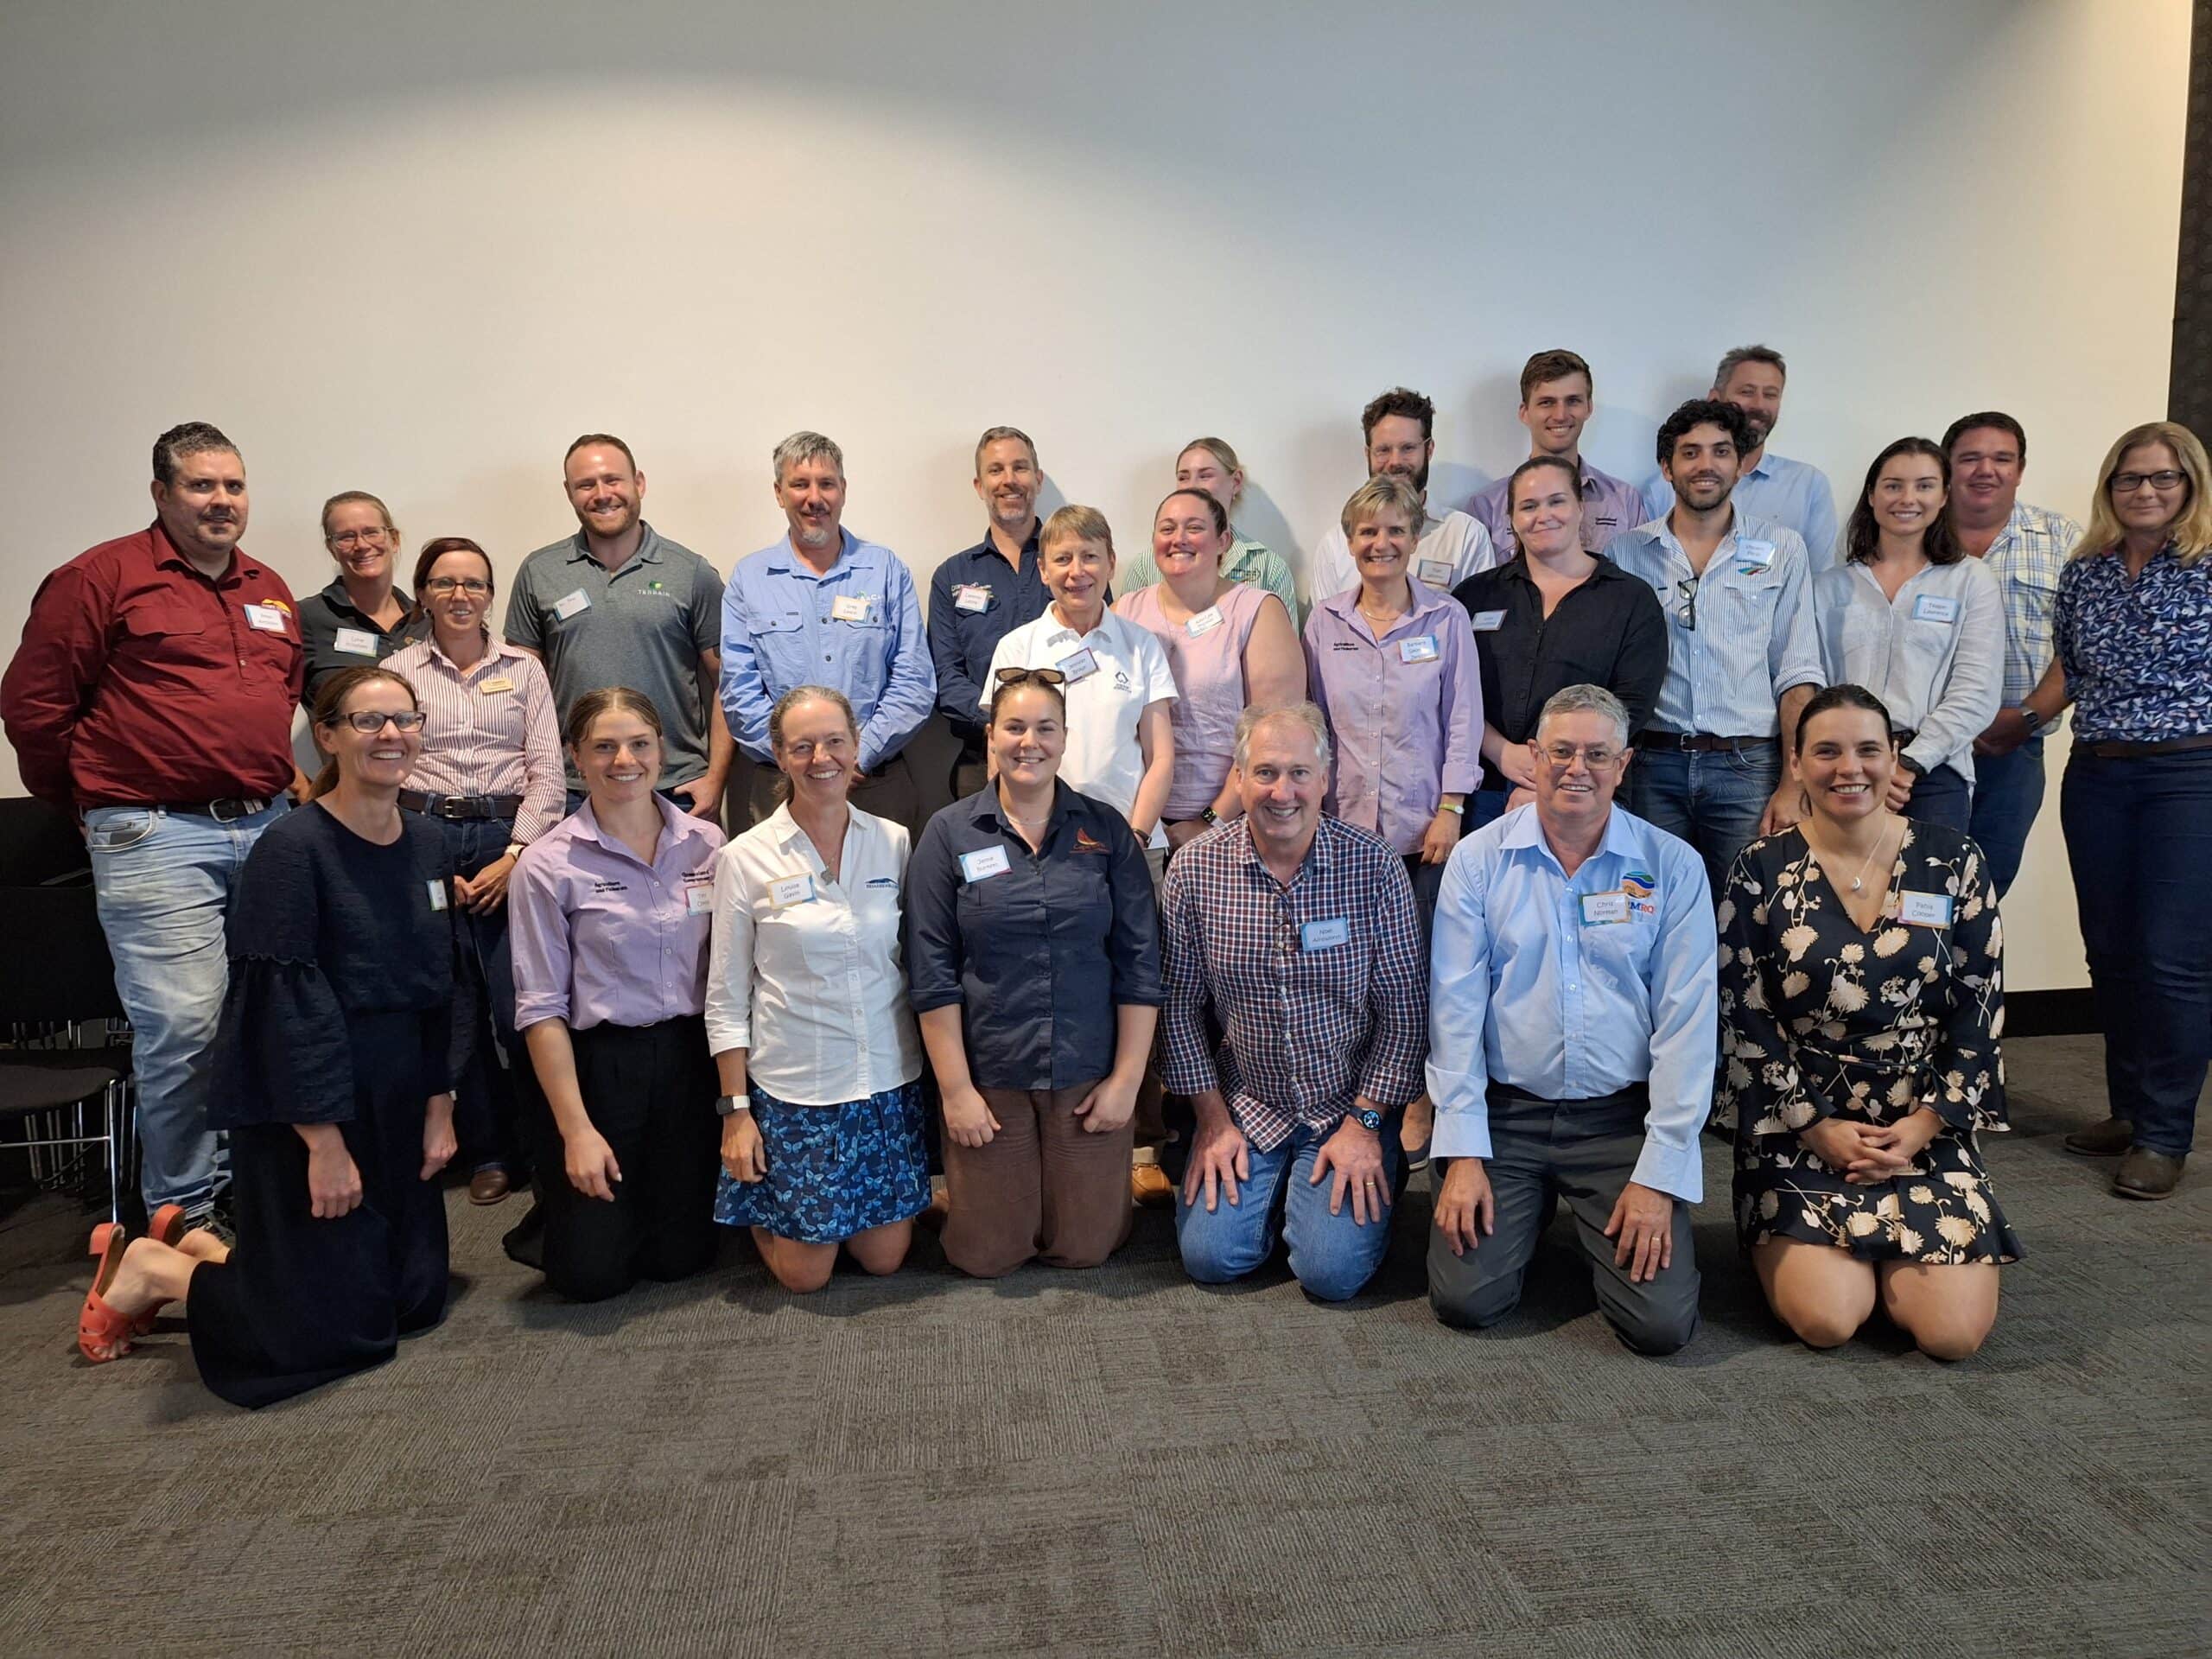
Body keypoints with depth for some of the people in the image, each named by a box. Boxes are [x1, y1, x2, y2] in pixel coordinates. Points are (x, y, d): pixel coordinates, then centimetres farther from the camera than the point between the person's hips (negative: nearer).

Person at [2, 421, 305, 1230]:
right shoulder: (101, 578, -3)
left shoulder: (271, 592, 16)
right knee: (182, 1025, -8)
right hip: (156, 838, -6)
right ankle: (183, 1210, 8)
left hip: (266, 828, 6)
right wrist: (97, 801, 4)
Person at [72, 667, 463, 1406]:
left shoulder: (428, 845, 4)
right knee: (334, 1330, -1)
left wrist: (439, 1107, 6)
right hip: (299, 1109, -7)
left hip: (395, 1103, 7)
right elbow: (286, 1004, -19)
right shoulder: (292, 850, -17)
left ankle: (198, 1242, 30)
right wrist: (326, 1142, -18)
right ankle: (151, 1270, 23)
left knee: (418, 1298, 14)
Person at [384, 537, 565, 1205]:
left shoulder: (524, 668, 9)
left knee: (521, 1002, -6)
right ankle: (487, 1152, 18)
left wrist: (513, 857, -8)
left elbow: (547, 771, 2)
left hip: (511, 839, 0)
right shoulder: (398, 670, 7)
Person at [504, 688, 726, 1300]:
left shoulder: (707, 843, 0)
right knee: (592, 1272, 3)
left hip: (688, 1059, 3)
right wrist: (576, 1129, -12)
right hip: (595, 1064, -3)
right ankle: (554, 1208, 35)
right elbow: (541, 1009, -9)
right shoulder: (546, 866, -10)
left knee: (682, 1255, 10)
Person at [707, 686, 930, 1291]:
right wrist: (735, 1111, -6)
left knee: (884, 1257, 11)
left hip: (890, 1080, 3)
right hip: (794, 1085, -3)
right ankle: (755, 1199, 36)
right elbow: (726, 999, -3)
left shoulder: (894, 843, 0)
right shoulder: (746, 858, -7)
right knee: (805, 1273, 5)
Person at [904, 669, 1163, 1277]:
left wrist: (1128, 1077, -5)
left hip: (1089, 1076, 1)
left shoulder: (1106, 829, 1)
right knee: (985, 1255, 8)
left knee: (1084, 1248, 9)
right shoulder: (949, 834, -3)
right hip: (988, 1075, -1)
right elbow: (932, 971, -5)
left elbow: (1139, 961, 0)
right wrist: (955, 1088, -9)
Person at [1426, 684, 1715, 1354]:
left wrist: (1660, 1175, -9)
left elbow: (1686, 1021, -4)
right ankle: (1533, 1210, 23)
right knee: (1465, 1299, -10)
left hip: (1622, 1116, 0)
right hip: (1504, 1110, 0)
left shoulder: (1673, 867, -2)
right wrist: (1463, 1151, -9)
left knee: (1662, 1323, -10)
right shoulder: (1478, 859, -1)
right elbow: (1455, 1006, -3)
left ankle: (1605, 1227, 23)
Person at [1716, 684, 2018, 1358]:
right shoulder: (1761, 872, -4)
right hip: (1799, 1129, -2)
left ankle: (1887, 1257, 19)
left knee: (1953, 1332, -13)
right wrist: (1819, 1129, -9)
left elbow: (1980, 1011, 2)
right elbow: (1743, 1022, -4)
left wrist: (1924, 1124, -6)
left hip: (1927, 1130, 2)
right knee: (1826, 1320, -17)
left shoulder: (1952, 860, 1)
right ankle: (1790, 1249, 16)